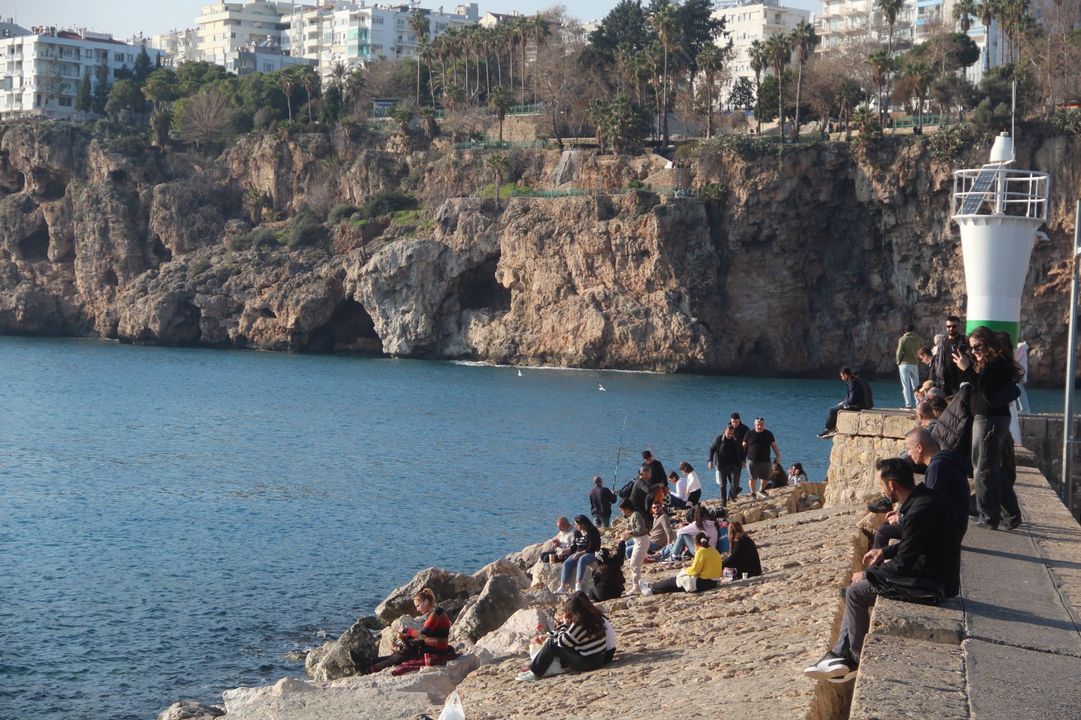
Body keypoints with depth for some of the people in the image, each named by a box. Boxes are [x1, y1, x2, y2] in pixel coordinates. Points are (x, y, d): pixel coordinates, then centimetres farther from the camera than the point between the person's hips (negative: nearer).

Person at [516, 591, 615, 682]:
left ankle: (535, 673, 5)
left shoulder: (578, 625, -21)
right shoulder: (594, 616, 5)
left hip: (587, 662, -9)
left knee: (552, 644, -4)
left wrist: (565, 624, 1)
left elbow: (562, 642, -8)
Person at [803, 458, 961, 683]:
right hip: (934, 574, 10)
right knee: (857, 588, 14)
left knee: (856, 592, -5)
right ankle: (840, 654, 12)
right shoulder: (925, 497, 5)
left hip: (931, 586, -10)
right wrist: (885, 552, 10)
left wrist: (866, 575, -7)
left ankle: (859, 659, 11)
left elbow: (903, 564, -20)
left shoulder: (919, 512, -27)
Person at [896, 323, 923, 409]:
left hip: (904, 364, -4)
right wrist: (918, 361, 16)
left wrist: (898, 362, 4)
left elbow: (899, 352, -10)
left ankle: (908, 404, -6)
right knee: (916, 385, 12)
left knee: (906, 385, -1)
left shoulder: (902, 339, -7)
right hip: (915, 364, 4)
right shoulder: (919, 340, 5)